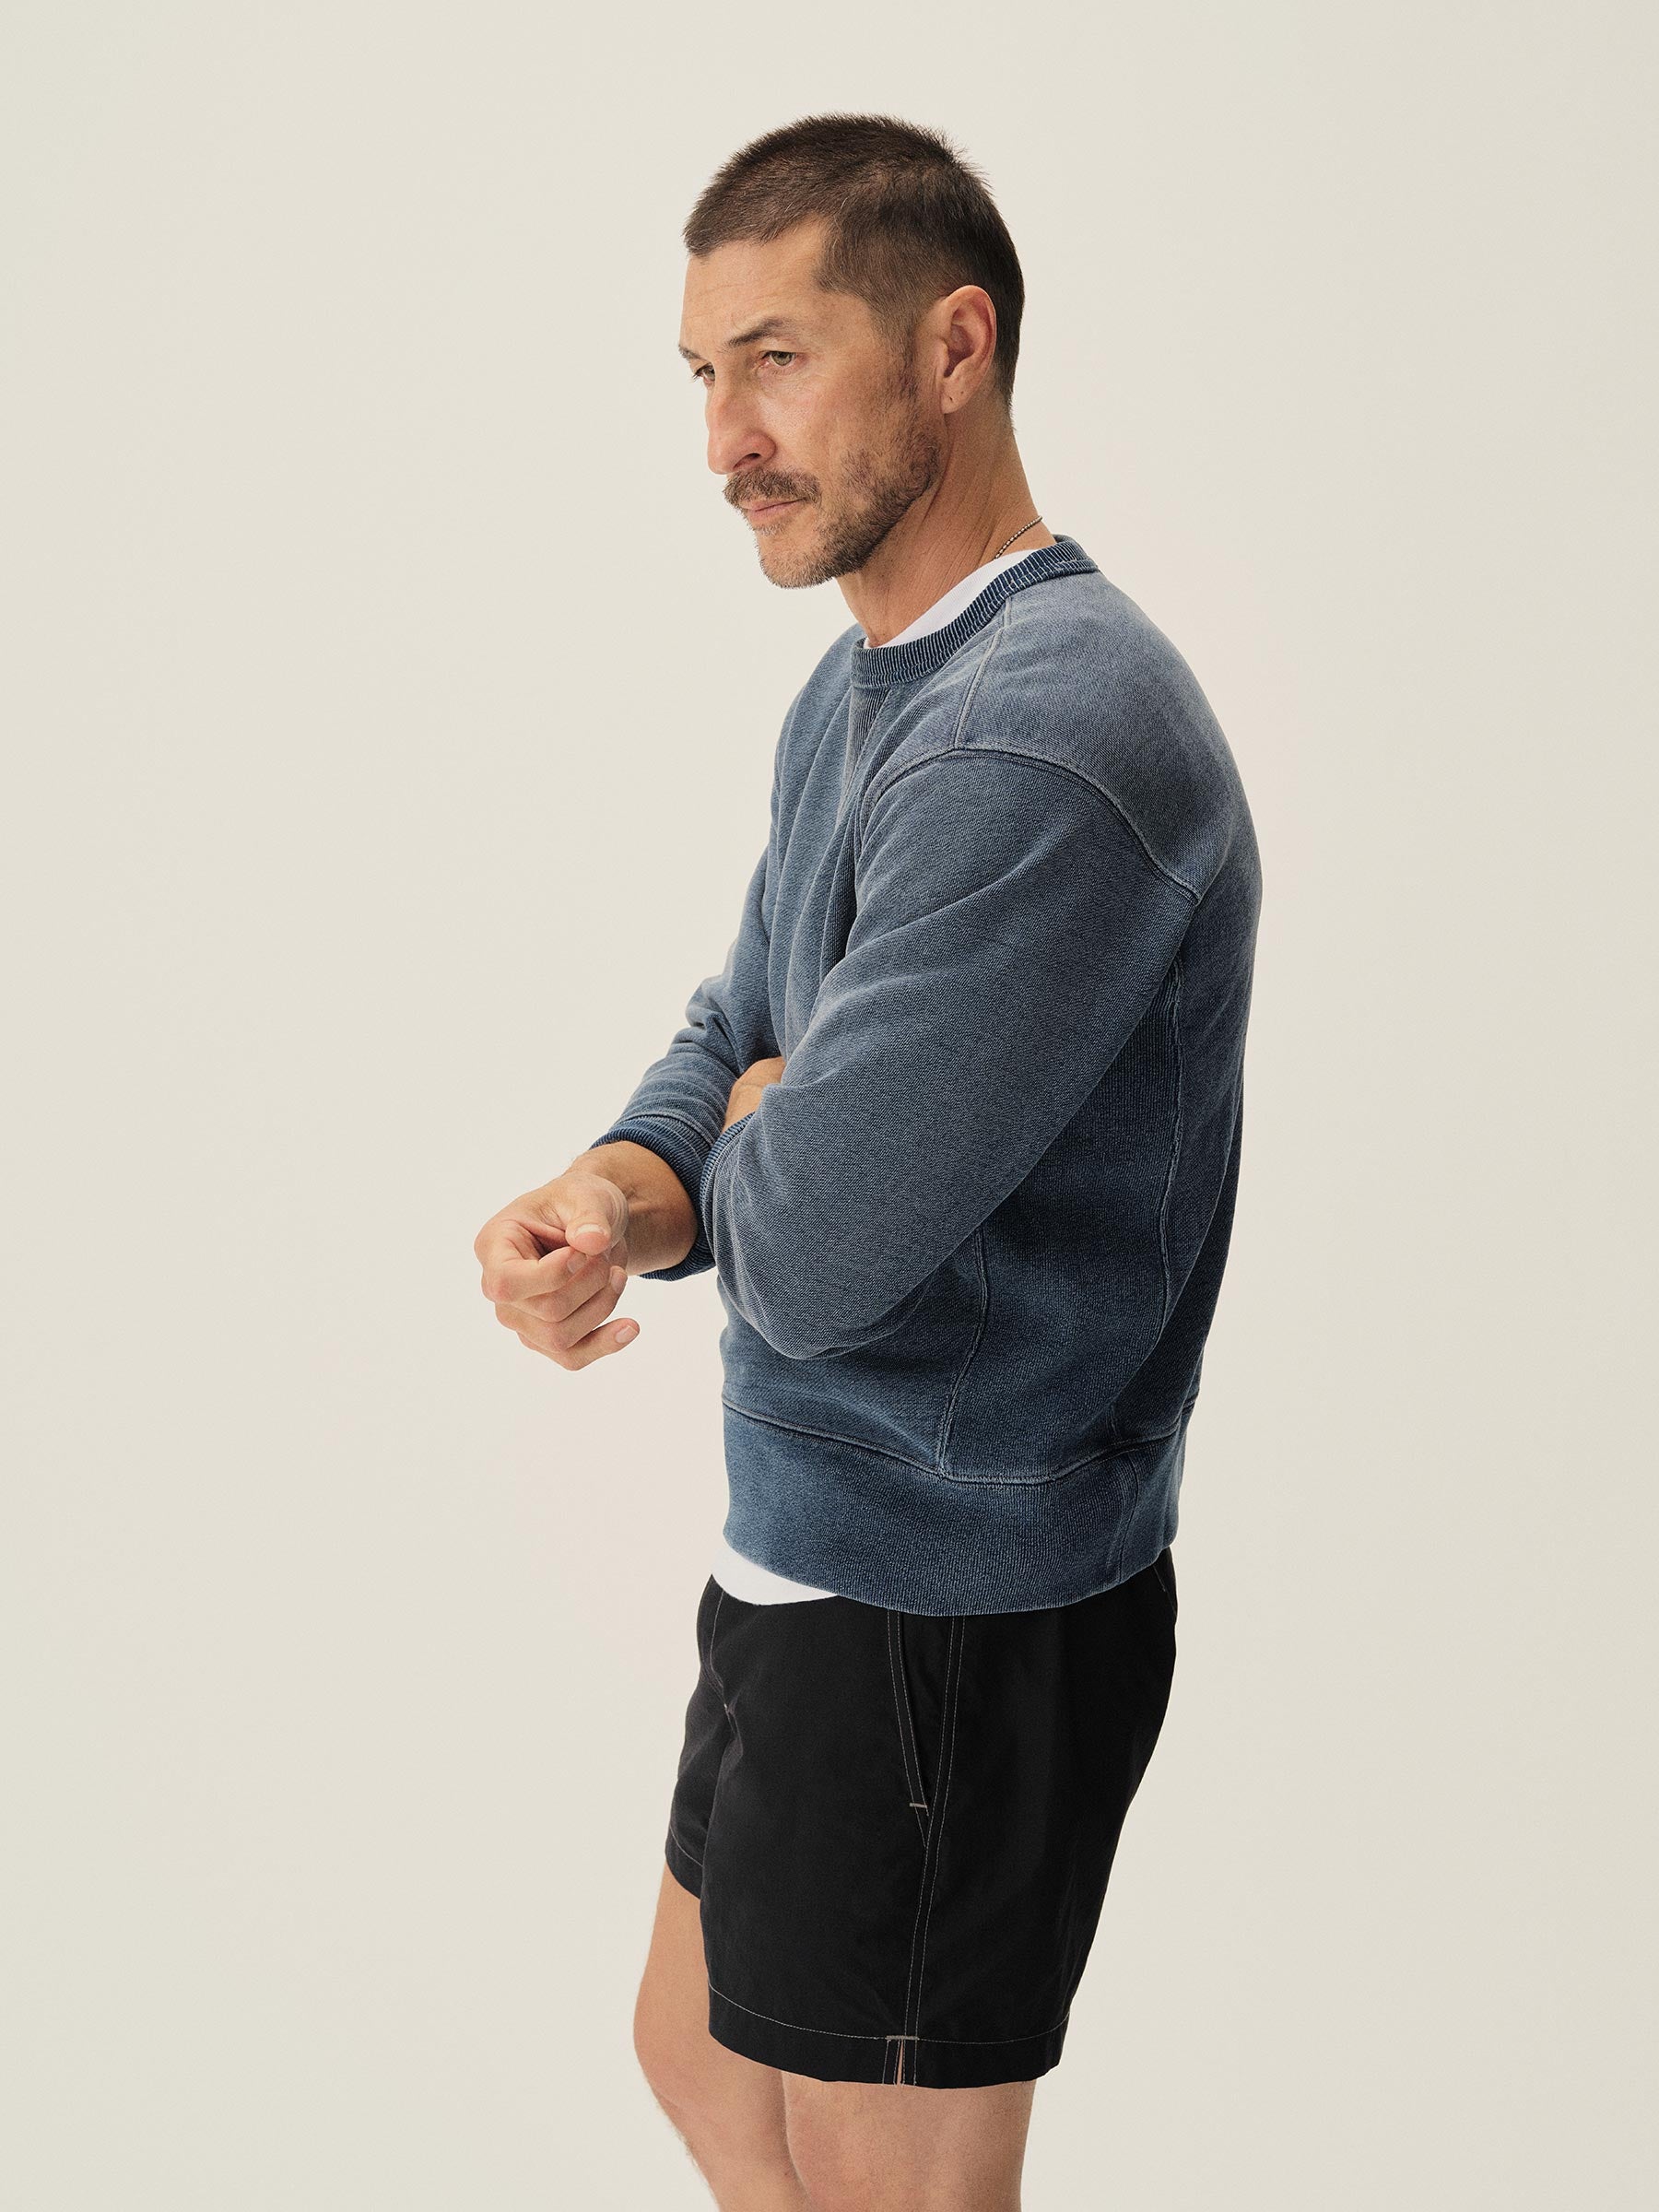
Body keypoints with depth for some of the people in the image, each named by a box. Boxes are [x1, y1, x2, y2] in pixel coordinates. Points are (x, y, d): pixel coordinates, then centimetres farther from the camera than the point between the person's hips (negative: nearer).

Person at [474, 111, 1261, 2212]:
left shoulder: (1042, 745, -27)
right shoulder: (859, 691, 8)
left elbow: (815, 1243, -29)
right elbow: (735, 1046, 10)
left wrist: (751, 1118, -5)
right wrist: (606, 1199, -13)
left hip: (951, 1619, -10)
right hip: (812, 1553, 10)